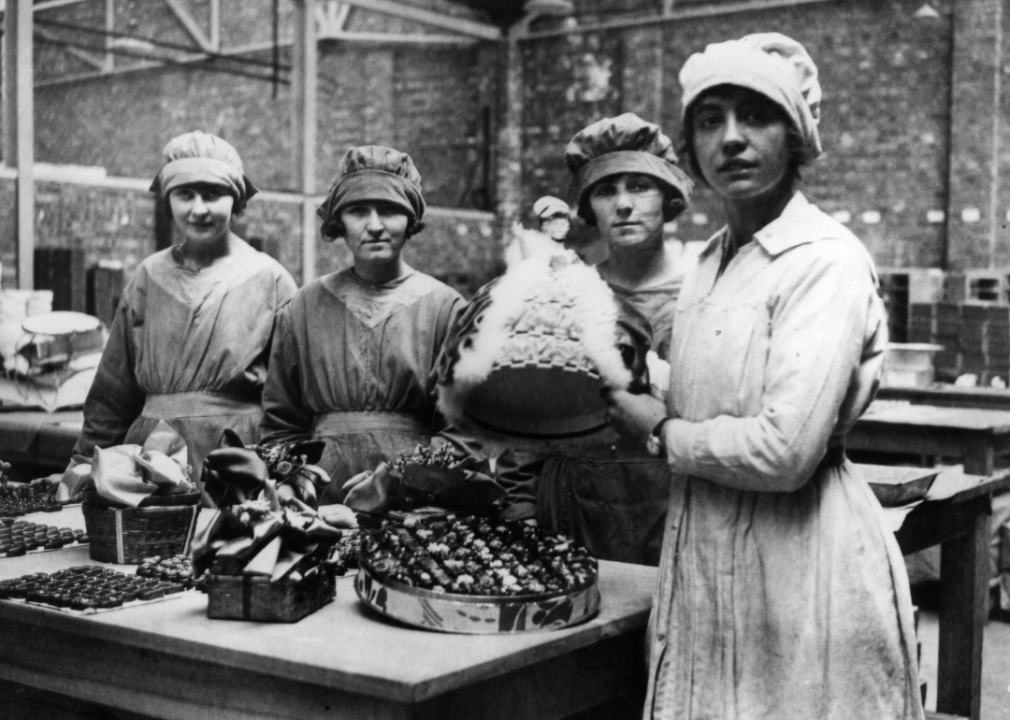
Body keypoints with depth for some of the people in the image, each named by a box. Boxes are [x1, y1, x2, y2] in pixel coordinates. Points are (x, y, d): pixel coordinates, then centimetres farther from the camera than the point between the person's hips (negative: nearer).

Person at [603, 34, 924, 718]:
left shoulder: (827, 261, -16)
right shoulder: (711, 260, 9)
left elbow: (785, 450, -24)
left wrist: (663, 432, -11)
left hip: (801, 559, -7)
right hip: (709, 559, 8)